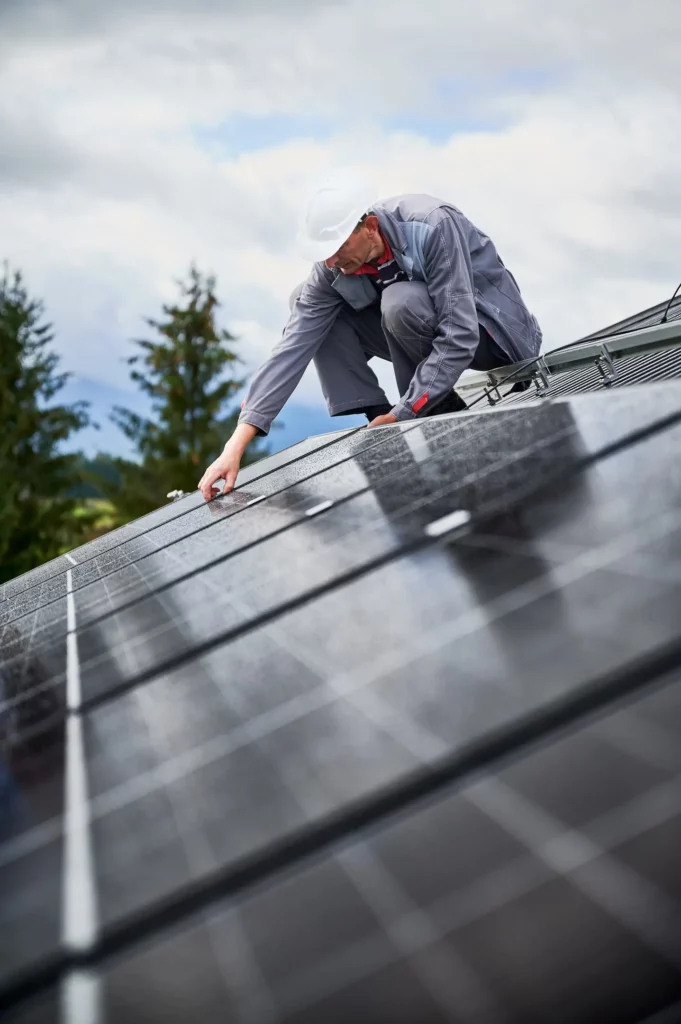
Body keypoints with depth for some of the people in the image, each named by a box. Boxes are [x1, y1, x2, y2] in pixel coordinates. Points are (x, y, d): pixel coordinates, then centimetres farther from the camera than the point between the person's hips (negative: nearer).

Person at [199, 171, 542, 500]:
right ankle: (379, 422, -10)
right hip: (424, 327, 6)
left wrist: (400, 416, -32)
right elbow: (292, 349, -18)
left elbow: (458, 339, -34)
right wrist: (236, 446, -25)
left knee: (400, 300, -36)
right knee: (304, 303, -7)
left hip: (493, 331, -6)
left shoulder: (432, 228, -32)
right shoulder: (333, 268, -16)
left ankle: (444, 415, -13)